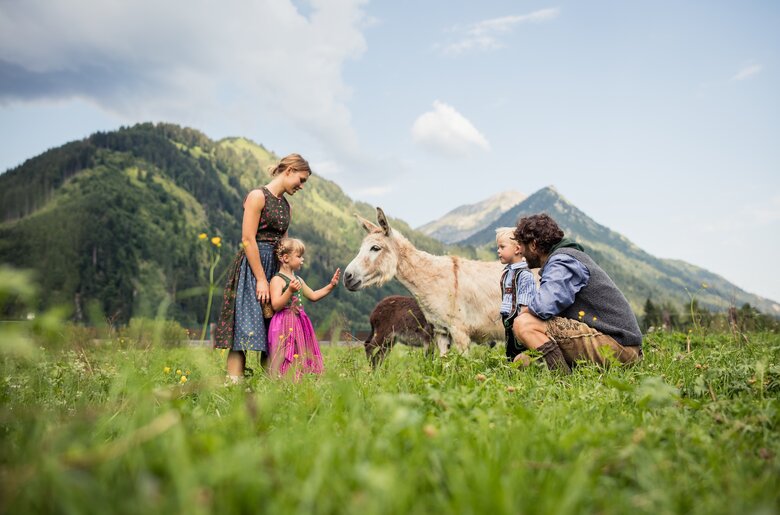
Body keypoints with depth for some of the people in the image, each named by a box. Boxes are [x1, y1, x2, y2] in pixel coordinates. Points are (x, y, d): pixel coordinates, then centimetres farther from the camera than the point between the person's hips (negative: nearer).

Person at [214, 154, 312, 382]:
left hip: (275, 269, 8)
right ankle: (234, 384, -8)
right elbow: (248, 240, -13)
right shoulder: (258, 196, -7)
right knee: (246, 329, -10)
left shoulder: (285, 205, 16)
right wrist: (261, 279, -16)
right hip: (252, 266, -8)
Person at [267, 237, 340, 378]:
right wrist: (290, 290, -30)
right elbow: (276, 305, -18)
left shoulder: (298, 279, 16)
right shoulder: (277, 279, -10)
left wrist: (331, 285, 22)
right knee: (283, 360, -10)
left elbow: (313, 296, 28)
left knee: (298, 359, 7)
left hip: (298, 323, 8)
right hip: (284, 325, -8)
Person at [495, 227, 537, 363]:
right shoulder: (506, 273, 12)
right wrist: (505, 320, 18)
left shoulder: (524, 274, -14)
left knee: (520, 355, -5)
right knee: (510, 352, 16)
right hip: (508, 321, 9)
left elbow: (524, 305, -18)